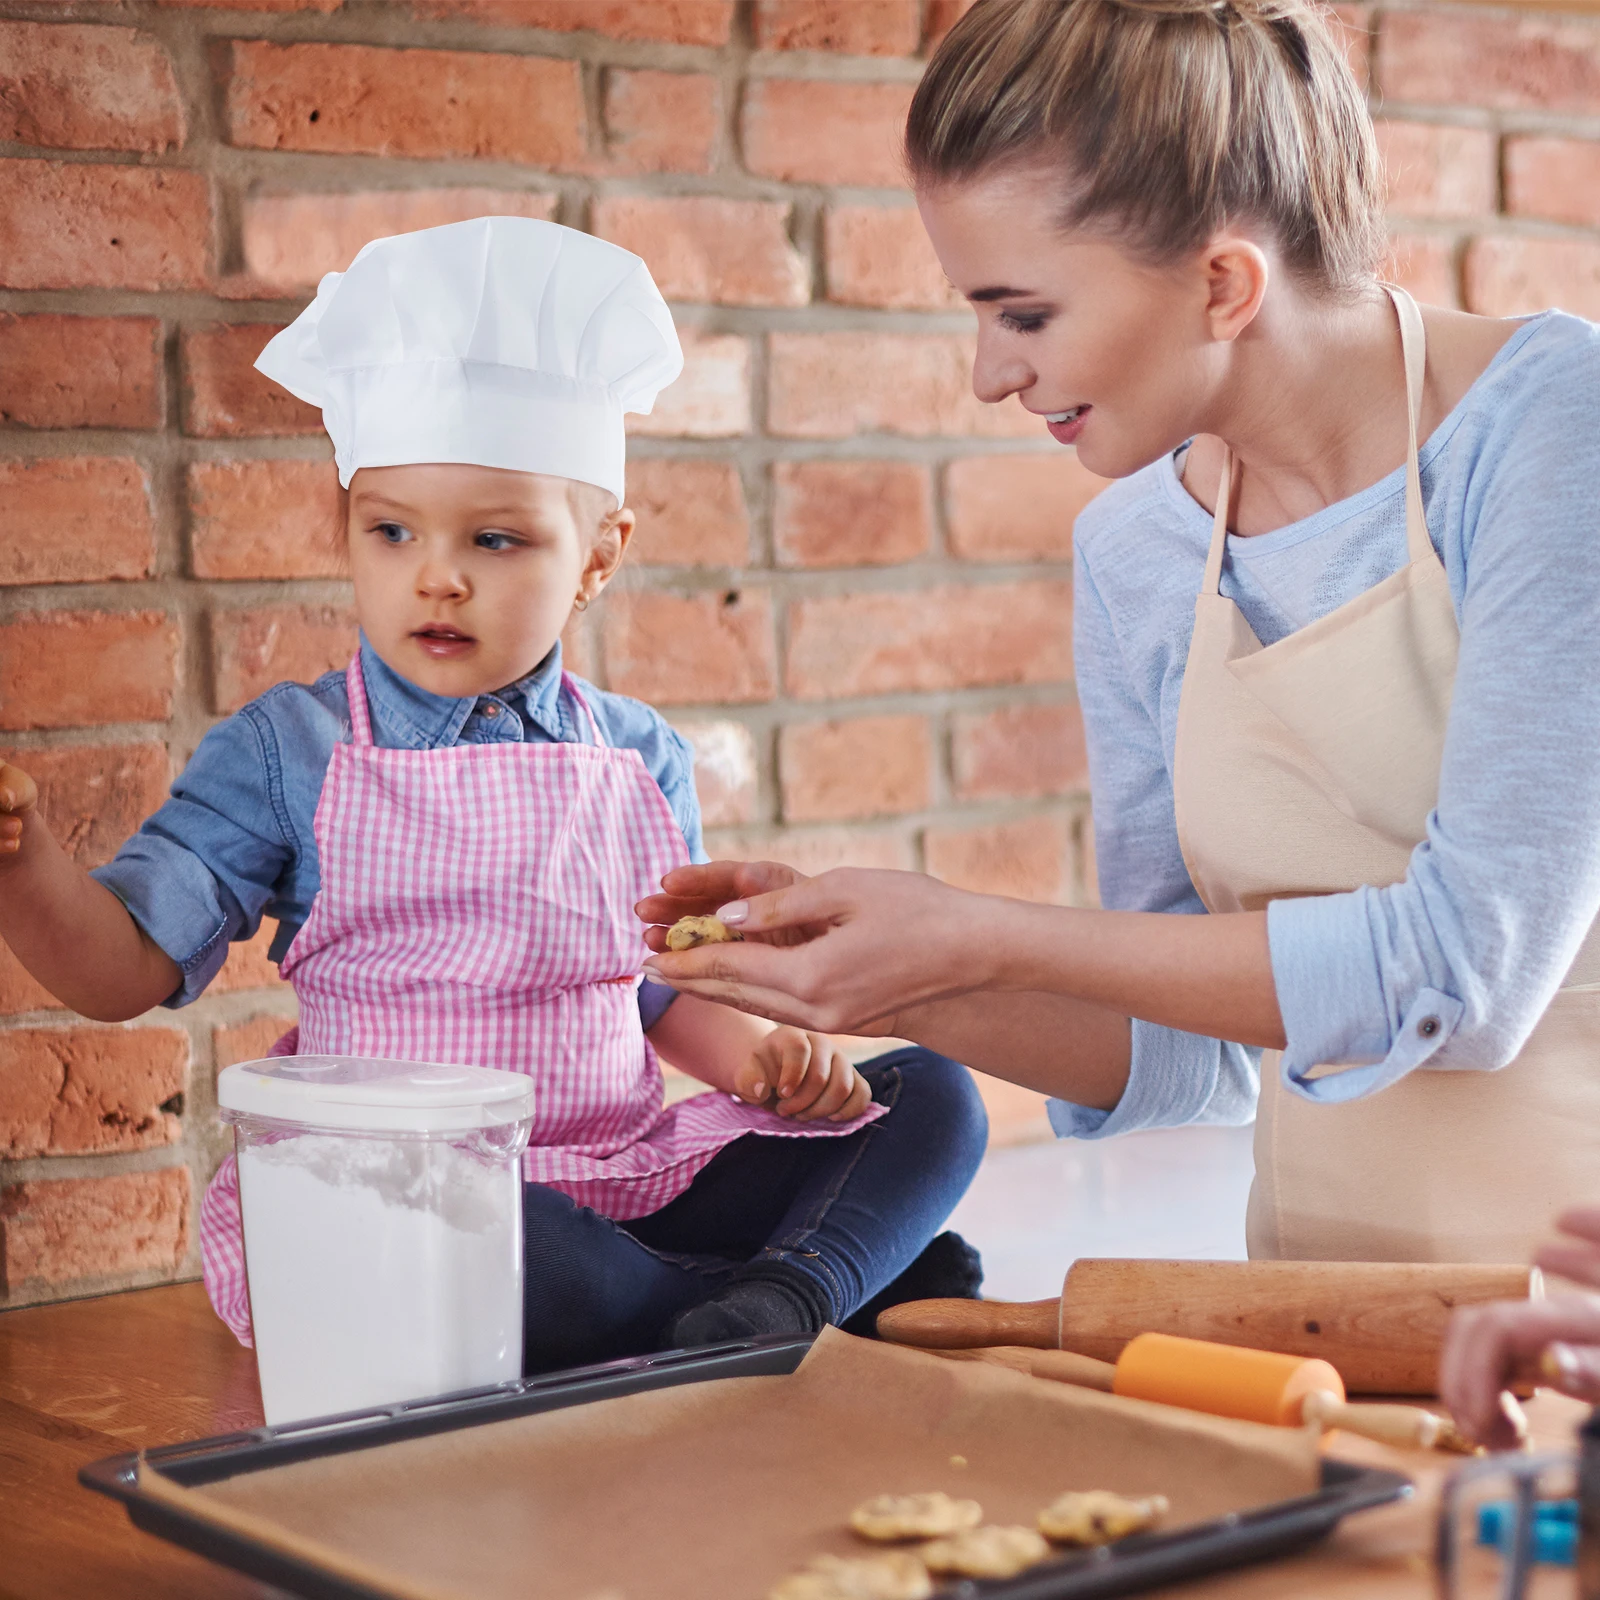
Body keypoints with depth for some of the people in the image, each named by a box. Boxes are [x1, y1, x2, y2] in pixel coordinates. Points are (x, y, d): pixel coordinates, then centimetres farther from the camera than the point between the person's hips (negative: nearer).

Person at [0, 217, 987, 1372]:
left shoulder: (640, 758, 8)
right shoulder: (289, 752, -1)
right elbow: (128, 968, -4)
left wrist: (767, 1057, -4)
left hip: (627, 1173, 5)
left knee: (933, 1098, -5)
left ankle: (794, 1285, -31)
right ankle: (868, 1288, -22)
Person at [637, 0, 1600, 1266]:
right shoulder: (1131, 556, 5)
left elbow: (1470, 967, -18)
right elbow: (1192, 1053, 11)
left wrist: (974, 940, -15)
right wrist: (883, 984, -3)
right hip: (1337, 1274, 4)